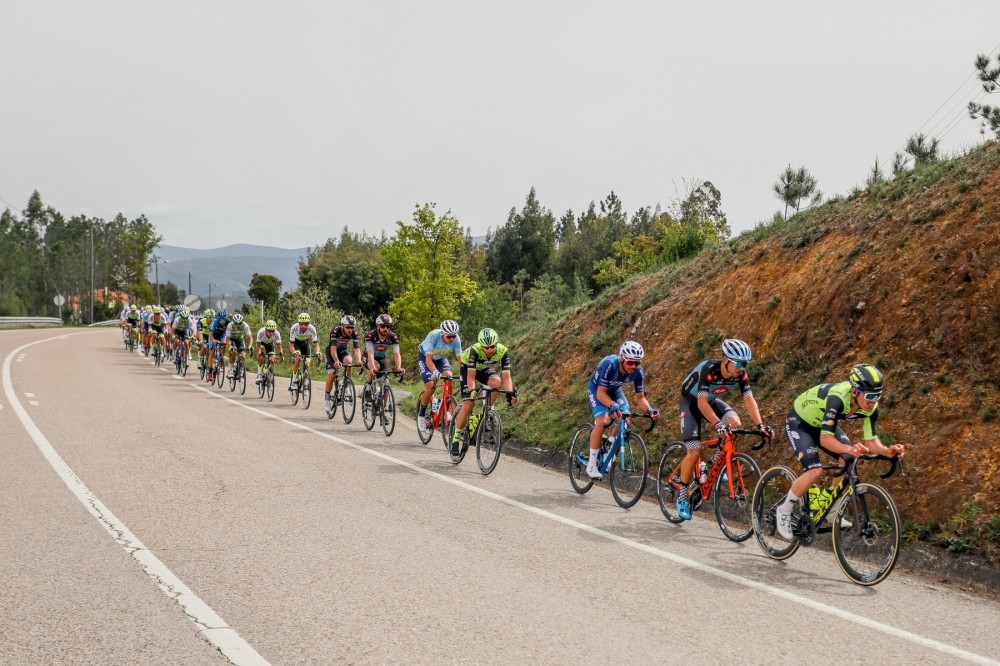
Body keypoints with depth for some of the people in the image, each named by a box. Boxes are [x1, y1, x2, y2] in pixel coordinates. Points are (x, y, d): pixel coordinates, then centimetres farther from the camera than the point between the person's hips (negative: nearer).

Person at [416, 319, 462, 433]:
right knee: (431, 386, -20)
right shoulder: (434, 336, -36)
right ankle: (421, 414, 2)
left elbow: (459, 358, -23)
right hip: (425, 357, -3)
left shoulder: (456, 339, -26)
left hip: (441, 358, 3)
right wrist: (435, 372, -57)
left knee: (449, 377, -25)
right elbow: (429, 359, -40)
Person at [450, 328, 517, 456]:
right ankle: (456, 438, -1)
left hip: (485, 369, 3)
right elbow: (471, 376, -38)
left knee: (497, 383, -32)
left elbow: (506, 377, -32)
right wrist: (472, 391, -55)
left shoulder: (503, 351, -30)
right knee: (468, 405, -15)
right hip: (467, 368, -3)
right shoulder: (475, 350, -37)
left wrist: (510, 392, -48)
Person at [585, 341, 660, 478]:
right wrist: (612, 406, -57)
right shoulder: (609, 364, -39)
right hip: (596, 389, -5)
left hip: (614, 390, 5)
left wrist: (649, 410, -37)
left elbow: (640, 397, -17)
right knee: (602, 421, -25)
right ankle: (591, 464, -16)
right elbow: (601, 392, -38)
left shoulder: (637, 371, -25)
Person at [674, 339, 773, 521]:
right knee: (695, 452, -14)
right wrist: (717, 424, -55)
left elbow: (749, 400, -23)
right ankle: (682, 495, 3)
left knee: (735, 423, -25)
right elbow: (702, 402, -42)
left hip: (711, 401, 5)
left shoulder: (741, 375, -20)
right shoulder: (709, 369, -36)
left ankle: (714, 463, -3)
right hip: (691, 403, -5)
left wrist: (760, 425, -38)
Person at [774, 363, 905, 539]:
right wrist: (849, 449, -62)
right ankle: (784, 510, -2)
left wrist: (887, 451, -34)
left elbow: (870, 441, -13)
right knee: (815, 471, -23)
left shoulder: (871, 407, -20)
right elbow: (825, 438, -44)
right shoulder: (837, 397, -40)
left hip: (821, 423, 7)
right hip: (798, 423, -7)